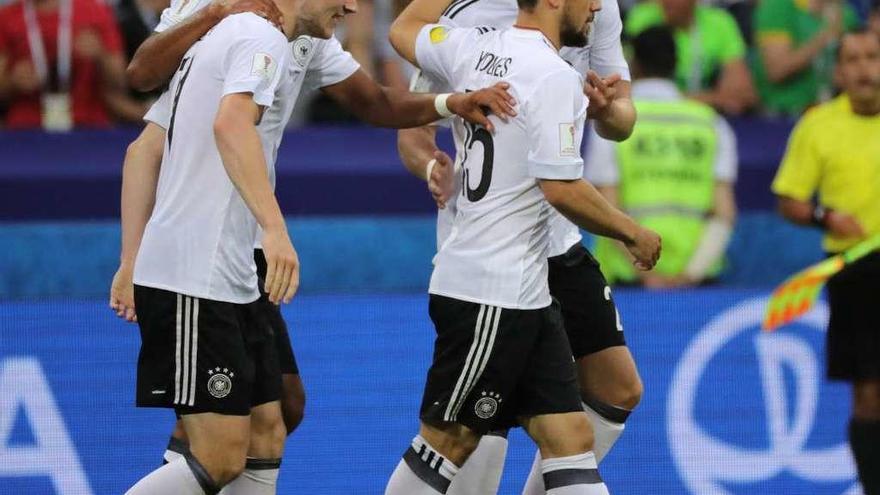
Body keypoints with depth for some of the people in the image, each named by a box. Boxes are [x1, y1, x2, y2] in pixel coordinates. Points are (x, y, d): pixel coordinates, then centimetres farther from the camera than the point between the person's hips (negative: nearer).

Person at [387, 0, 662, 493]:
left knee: (572, 438, 4)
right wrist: (633, 232, -8)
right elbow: (562, 188, -21)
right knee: (448, 442, 0)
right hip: (492, 296, -9)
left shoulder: (473, 48, 7)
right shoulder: (554, 77, -18)